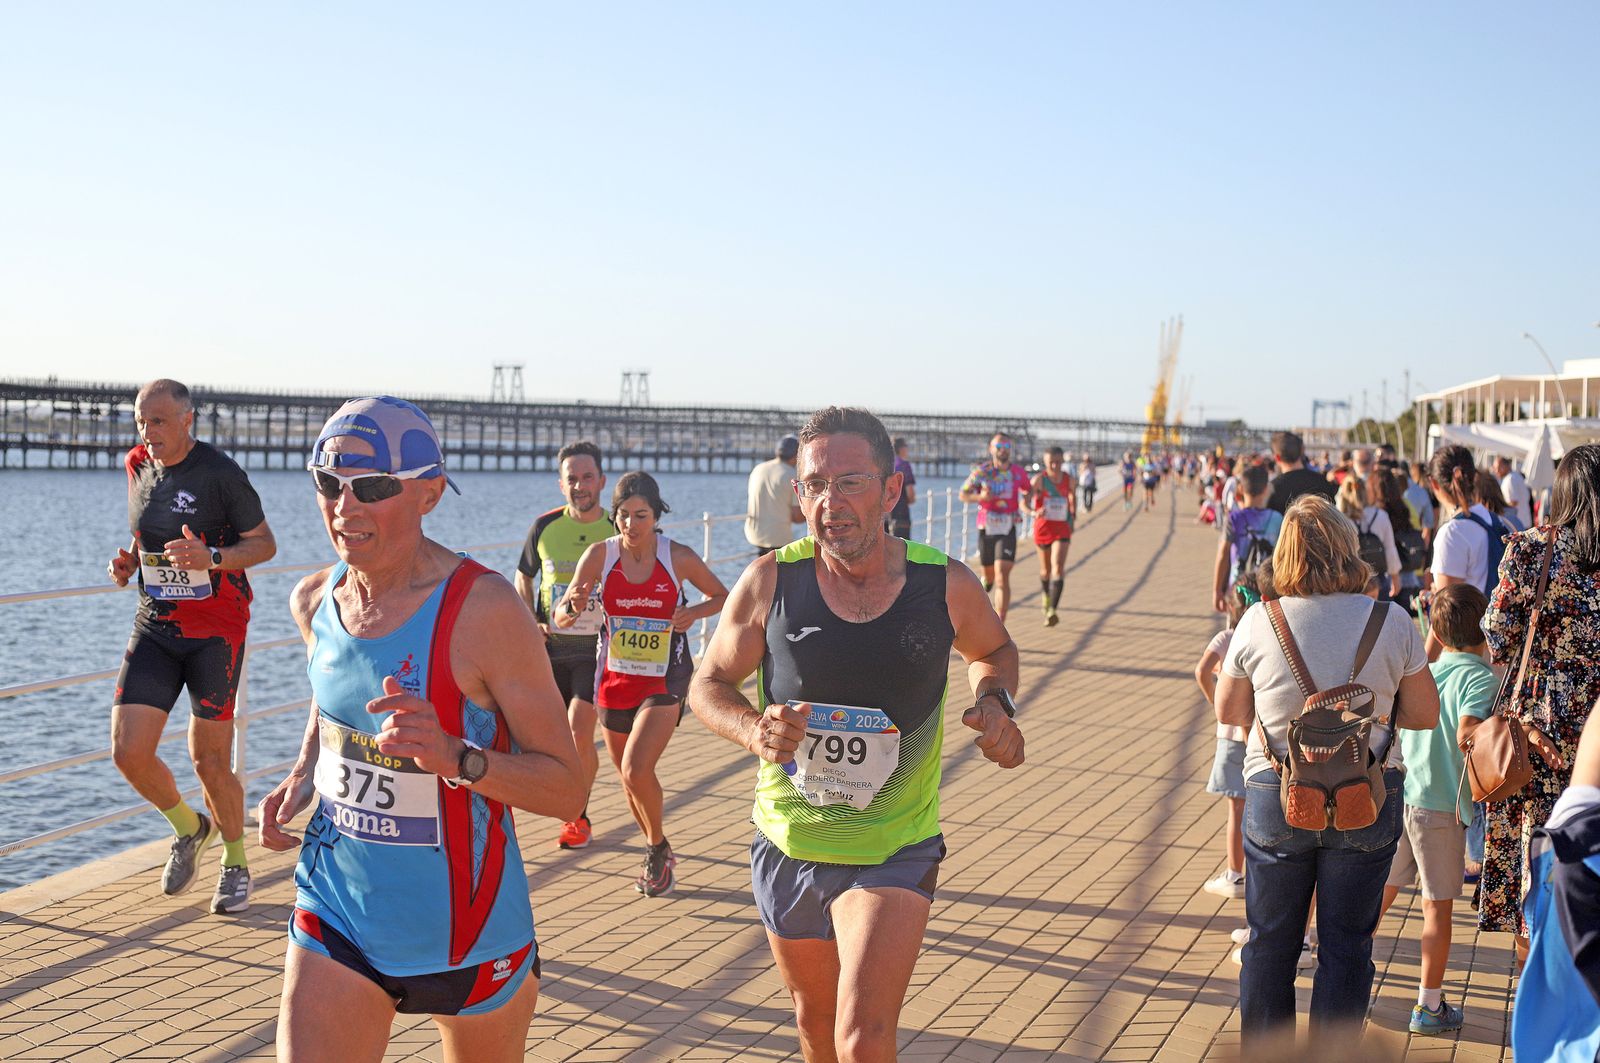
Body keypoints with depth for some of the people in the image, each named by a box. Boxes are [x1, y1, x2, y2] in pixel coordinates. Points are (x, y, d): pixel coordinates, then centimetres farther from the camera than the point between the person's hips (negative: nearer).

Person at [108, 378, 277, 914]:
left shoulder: (220, 474, -12)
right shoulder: (139, 467, 6)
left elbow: (265, 543, -6)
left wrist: (212, 558, -24)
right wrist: (127, 561, 1)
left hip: (215, 632, -5)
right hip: (155, 626, 5)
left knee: (210, 762, 1)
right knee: (129, 753, -6)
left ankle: (235, 864, 26)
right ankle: (189, 829, 23)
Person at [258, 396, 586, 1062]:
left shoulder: (484, 610, -20)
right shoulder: (314, 602, -2)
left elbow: (568, 790, -18)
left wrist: (454, 756, -34)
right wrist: (300, 779, 2)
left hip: (468, 931, -3)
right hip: (337, 914, 4)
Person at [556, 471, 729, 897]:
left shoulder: (678, 557, -11)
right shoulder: (600, 555, -8)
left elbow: (721, 596, 5)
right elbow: (561, 619, -6)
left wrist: (694, 612, -16)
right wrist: (574, 606, -30)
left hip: (664, 680, -3)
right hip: (615, 680, 3)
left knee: (637, 770, -19)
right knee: (628, 775, 14)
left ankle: (658, 849, 7)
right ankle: (659, 854, 38)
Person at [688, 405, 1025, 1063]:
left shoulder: (946, 585, -10)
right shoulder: (771, 582, -12)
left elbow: (993, 650, 13)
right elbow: (708, 684, -1)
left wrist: (994, 703, -9)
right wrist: (753, 729, -22)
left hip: (896, 853, -2)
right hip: (787, 844, 2)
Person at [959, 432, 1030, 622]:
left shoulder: (1019, 473, -1)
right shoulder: (982, 471, -5)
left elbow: (1027, 490, 20)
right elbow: (963, 494, -2)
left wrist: (1025, 503, 1)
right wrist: (979, 497, -21)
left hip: (1008, 530, -1)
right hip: (986, 530, 1)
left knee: (1002, 578, -15)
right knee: (988, 575, 18)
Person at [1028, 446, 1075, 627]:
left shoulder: (1069, 479, -1)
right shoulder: (1039, 479, -12)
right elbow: (1025, 501, -21)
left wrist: (1073, 513, 10)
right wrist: (1034, 513, -41)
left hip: (1062, 528, 1)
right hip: (1043, 527, 0)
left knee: (1058, 567, -17)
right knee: (1045, 569, 16)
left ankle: (1052, 610, -22)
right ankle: (1045, 594, 49)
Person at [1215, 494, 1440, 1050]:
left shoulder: (1258, 622, -9)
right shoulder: (1392, 623, -9)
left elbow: (1227, 712, 2)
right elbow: (1425, 716, 0)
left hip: (1275, 798, 0)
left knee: (1270, 942, 15)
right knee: (1346, 946, 11)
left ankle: (1262, 1052, 26)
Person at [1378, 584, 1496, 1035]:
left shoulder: (1424, 671, 4)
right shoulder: (1480, 677, -13)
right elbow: (1465, 734, -28)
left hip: (1398, 792, 5)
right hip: (1441, 803, -5)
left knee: (1383, 889, 18)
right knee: (1437, 905, 5)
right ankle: (1430, 1005, 13)